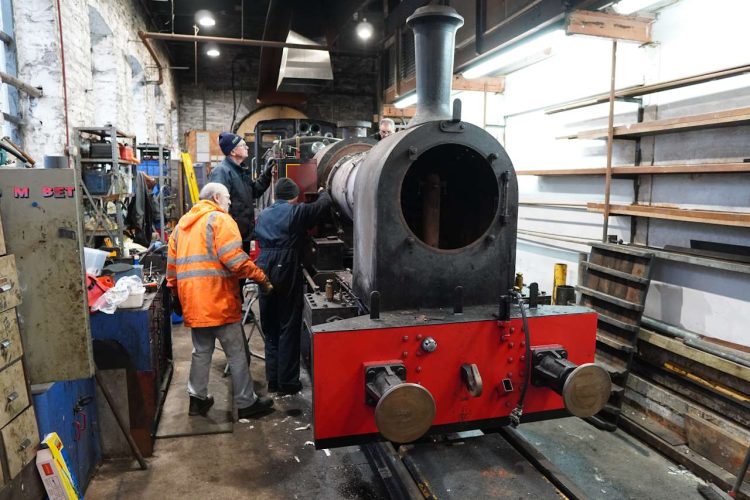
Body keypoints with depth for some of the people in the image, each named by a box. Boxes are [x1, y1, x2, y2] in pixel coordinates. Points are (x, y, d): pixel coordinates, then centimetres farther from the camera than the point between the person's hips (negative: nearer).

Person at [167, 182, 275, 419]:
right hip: (219, 301, -7)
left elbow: (172, 266, 18)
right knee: (236, 353, 3)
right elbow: (235, 259, -19)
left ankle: (197, 399, 26)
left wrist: (176, 294, 25)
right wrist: (262, 278, -13)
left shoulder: (182, 224, 18)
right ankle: (246, 402, 11)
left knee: (201, 351, 19)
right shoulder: (220, 219, -6)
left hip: (193, 302, 8)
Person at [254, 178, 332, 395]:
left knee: (270, 328, 13)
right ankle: (287, 382, 8)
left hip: (264, 272, 6)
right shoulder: (297, 212, -3)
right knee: (288, 328, 3)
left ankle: (272, 380, 20)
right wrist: (322, 192, 25)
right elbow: (324, 203, 3)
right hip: (287, 272, -6)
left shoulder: (262, 215, 15)